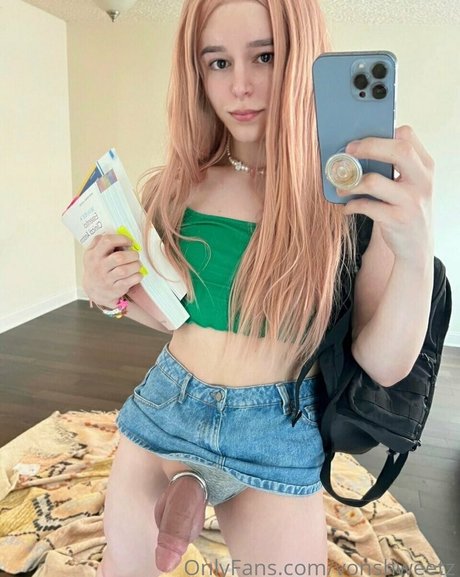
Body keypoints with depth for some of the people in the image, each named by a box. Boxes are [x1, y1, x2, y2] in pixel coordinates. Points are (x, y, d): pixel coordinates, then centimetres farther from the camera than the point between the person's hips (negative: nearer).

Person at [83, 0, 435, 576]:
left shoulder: (359, 191, -13)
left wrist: (416, 251, -30)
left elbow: (383, 365, -15)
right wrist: (111, 295, -9)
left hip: (274, 436, -3)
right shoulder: (175, 188, -3)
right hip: (162, 408, 4)